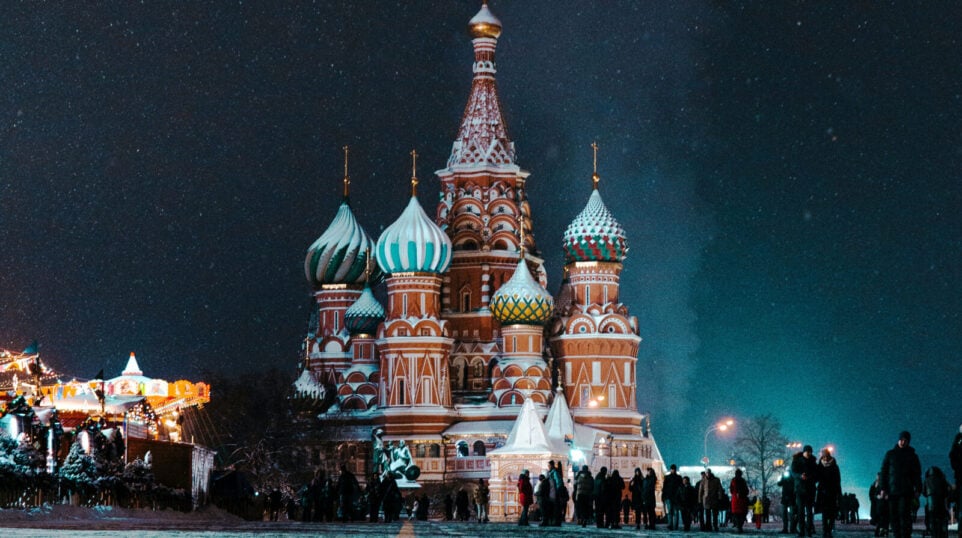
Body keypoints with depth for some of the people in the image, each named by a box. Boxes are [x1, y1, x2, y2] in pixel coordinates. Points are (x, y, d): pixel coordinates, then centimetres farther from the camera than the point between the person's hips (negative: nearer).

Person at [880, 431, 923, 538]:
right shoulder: (890, 454, 11)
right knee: (893, 515, -1)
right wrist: (883, 488, 1)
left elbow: (917, 474, 8)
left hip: (906, 491, -2)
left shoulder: (912, 456, 9)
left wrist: (918, 490, -2)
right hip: (892, 490, 2)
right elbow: (884, 471, 10)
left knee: (904, 514, -14)